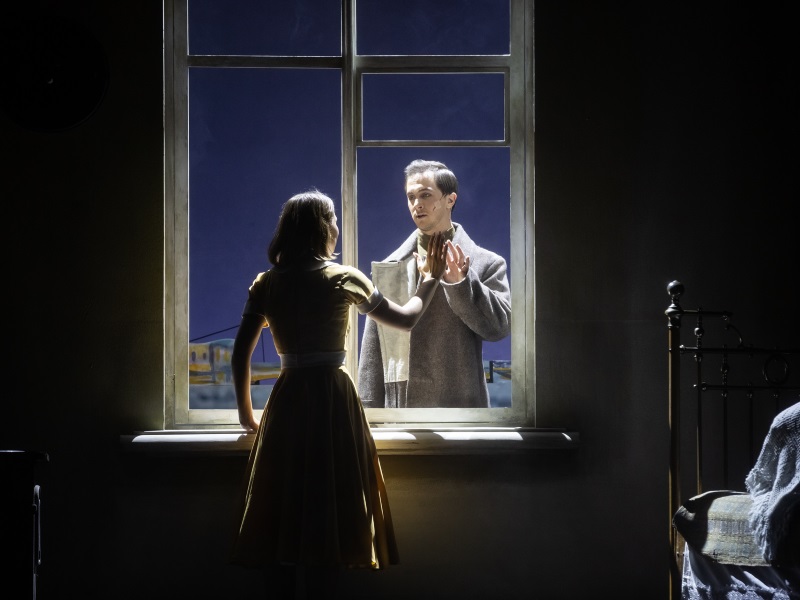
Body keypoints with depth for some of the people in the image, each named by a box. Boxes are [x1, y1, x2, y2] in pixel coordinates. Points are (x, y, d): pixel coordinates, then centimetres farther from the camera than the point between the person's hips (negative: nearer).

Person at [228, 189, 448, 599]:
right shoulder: (344, 280, -3)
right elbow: (406, 319, 8)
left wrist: (246, 411, 16)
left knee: (282, 518, 7)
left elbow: (240, 355, 3)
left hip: (286, 403, 3)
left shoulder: (266, 285, 4)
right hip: (334, 402, -3)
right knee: (327, 521, 3)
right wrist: (430, 278, 24)